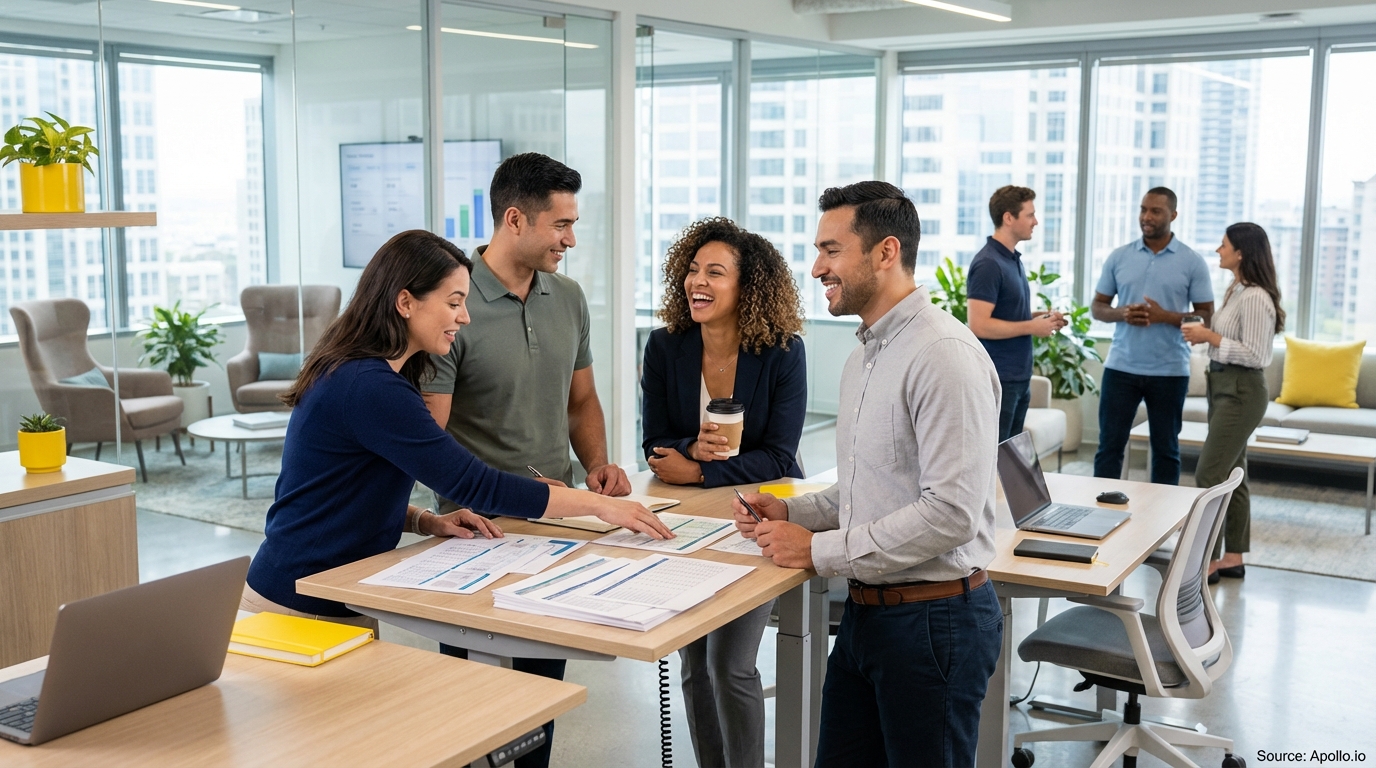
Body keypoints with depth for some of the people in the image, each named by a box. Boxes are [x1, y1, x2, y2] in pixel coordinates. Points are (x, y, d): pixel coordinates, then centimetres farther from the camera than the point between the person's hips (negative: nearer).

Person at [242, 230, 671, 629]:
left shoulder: (352, 370, 7)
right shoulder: (370, 387, -24)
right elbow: (473, 483, -25)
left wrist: (425, 522, -1)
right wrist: (600, 504, -19)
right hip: (302, 608, -9)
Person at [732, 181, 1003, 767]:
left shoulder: (945, 356, -19)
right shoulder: (863, 358, 14)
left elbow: (951, 514, -25)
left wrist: (820, 550, -18)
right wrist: (791, 511, 5)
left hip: (933, 620, -9)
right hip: (866, 609, 9)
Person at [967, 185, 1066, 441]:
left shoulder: (1014, 259, 13)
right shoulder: (988, 264, -17)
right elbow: (979, 325, -24)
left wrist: (1040, 317, 7)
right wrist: (1031, 327, -16)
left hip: (1019, 377, 10)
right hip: (997, 379, -10)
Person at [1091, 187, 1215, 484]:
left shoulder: (1192, 262, -1)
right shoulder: (1119, 257, 5)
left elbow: (1206, 316, -1)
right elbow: (1097, 307, 9)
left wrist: (1165, 316, -17)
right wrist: (1120, 314, -12)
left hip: (1170, 371, -1)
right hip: (1121, 367, 2)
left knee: (1166, 448, 9)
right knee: (1109, 445, 3)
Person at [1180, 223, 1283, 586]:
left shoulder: (1255, 298, -18)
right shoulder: (1235, 291, 11)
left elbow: (1254, 355, -21)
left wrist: (1209, 337, -18)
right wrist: (1203, 334, 3)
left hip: (1241, 392, -10)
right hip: (1225, 387, 10)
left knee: (1209, 475, -9)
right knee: (1231, 475, 13)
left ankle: (1209, 561, -3)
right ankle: (1233, 557, 20)